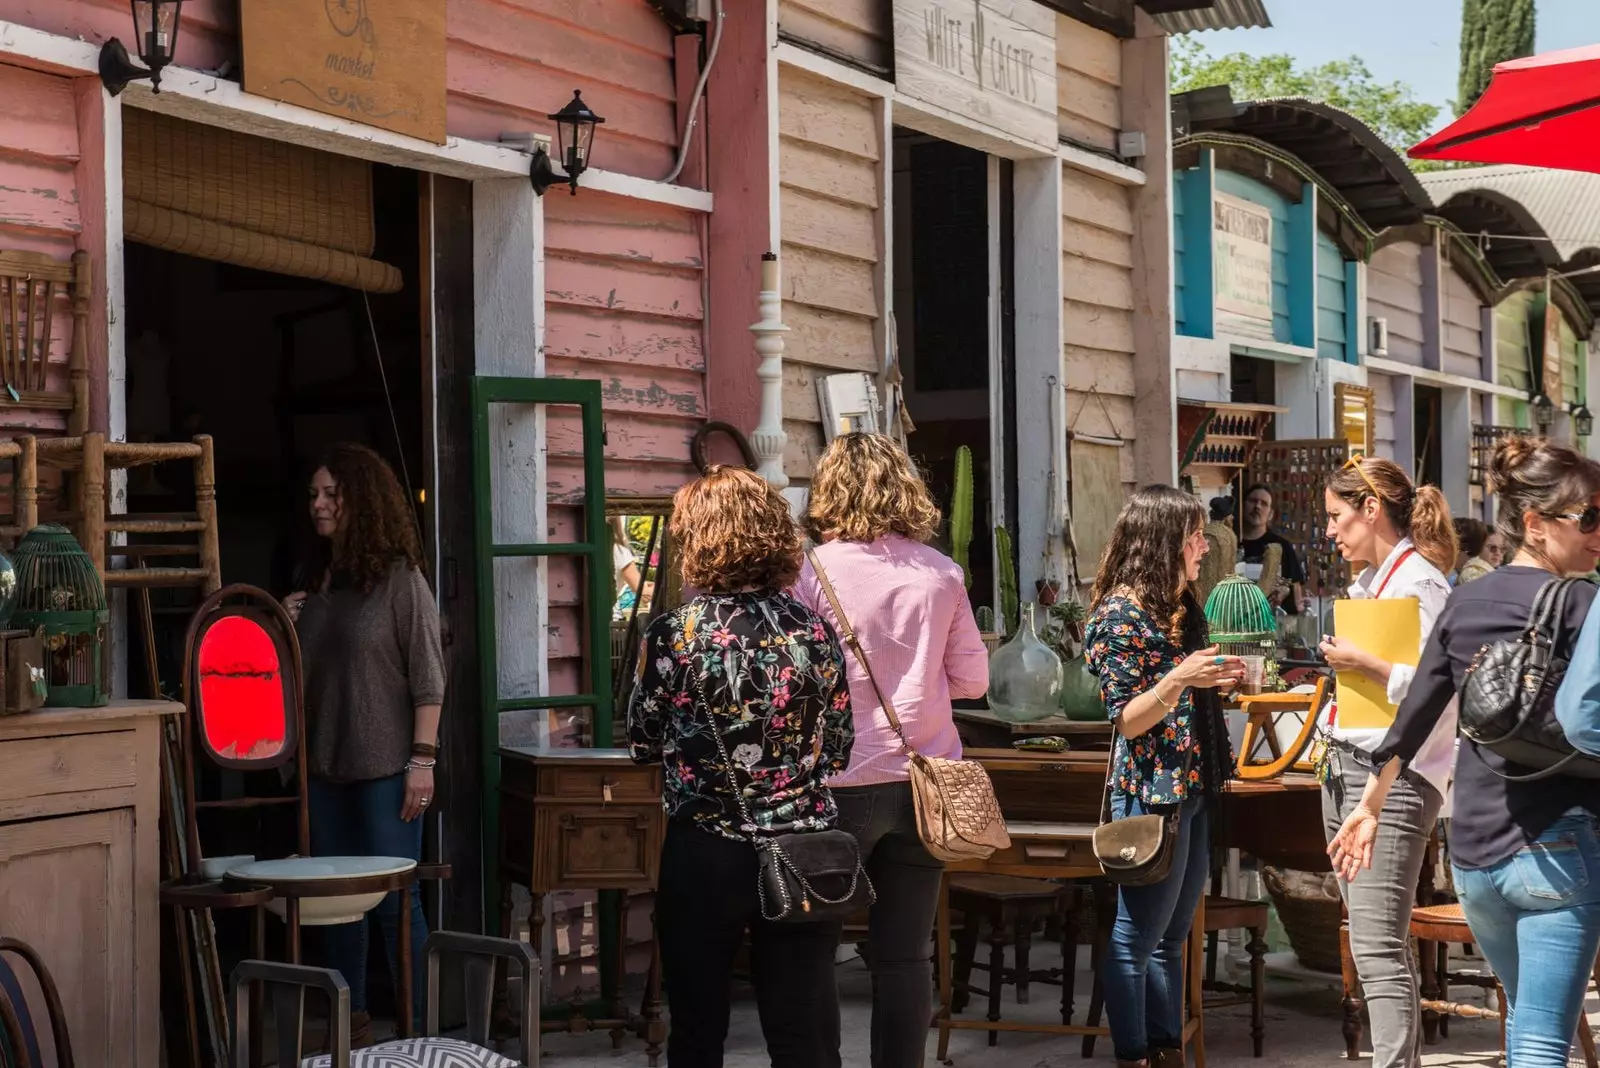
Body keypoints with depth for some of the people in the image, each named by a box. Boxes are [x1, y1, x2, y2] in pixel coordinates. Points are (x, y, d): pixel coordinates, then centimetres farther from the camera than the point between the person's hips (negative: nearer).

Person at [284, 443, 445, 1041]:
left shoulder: (399, 578, -6)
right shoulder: (315, 582, 10)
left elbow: (428, 676, -9)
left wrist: (422, 760, -15)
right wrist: (286, 631, 1)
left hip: (385, 766, -6)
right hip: (326, 766, 6)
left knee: (396, 897, -4)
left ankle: (421, 1025, 3)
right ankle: (351, 1019, 20)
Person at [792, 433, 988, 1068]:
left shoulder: (815, 571, -9)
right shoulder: (941, 572, 1)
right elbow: (972, 679, 8)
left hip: (842, 782, -3)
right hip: (922, 779, 3)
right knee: (906, 955, 8)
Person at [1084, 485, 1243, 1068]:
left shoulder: (1182, 607, 14)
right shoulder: (1121, 614, -11)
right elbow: (1128, 720, -15)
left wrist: (1221, 679, 11)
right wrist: (1179, 678, -27)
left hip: (1193, 790, 9)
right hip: (1150, 792, -9)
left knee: (1171, 939, 13)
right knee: (1134, 942, -3)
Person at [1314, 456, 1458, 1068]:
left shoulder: (1419, 582, -11)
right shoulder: (1369, 582, 17)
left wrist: (1363, 663, -21)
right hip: (1344, 768, 10)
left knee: (1378, 952, -15)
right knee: (1375, 946, 13)